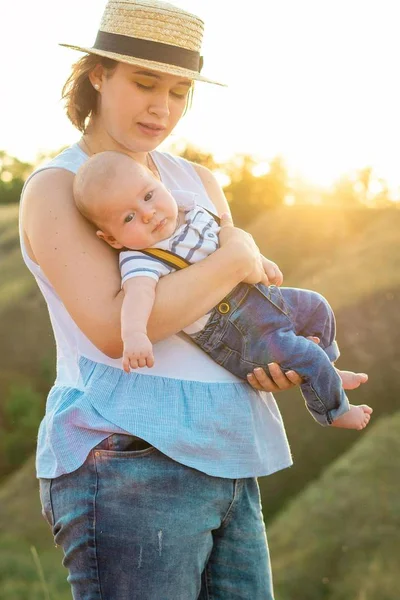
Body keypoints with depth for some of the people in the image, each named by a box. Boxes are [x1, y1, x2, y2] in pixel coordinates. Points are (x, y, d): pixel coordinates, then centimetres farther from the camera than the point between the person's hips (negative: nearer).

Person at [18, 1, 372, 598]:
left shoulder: (198, 182, 16)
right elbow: (114, 329, -19)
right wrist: (236, 260, -9)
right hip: (129, 465, -7)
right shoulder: (54, 189, -5)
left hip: (222, 465, 7)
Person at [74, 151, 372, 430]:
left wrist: (260, 262, 14)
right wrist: (133, 333, -70)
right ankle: (334, 411, 21)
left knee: (316, 307, 22)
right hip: (239, 334, -8)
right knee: (307, 358, -10)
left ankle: (328, 372, 47)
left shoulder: (182, 202, -7)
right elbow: (138, 291, -52)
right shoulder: (141, 260, -30)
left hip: (261, 295, 8)